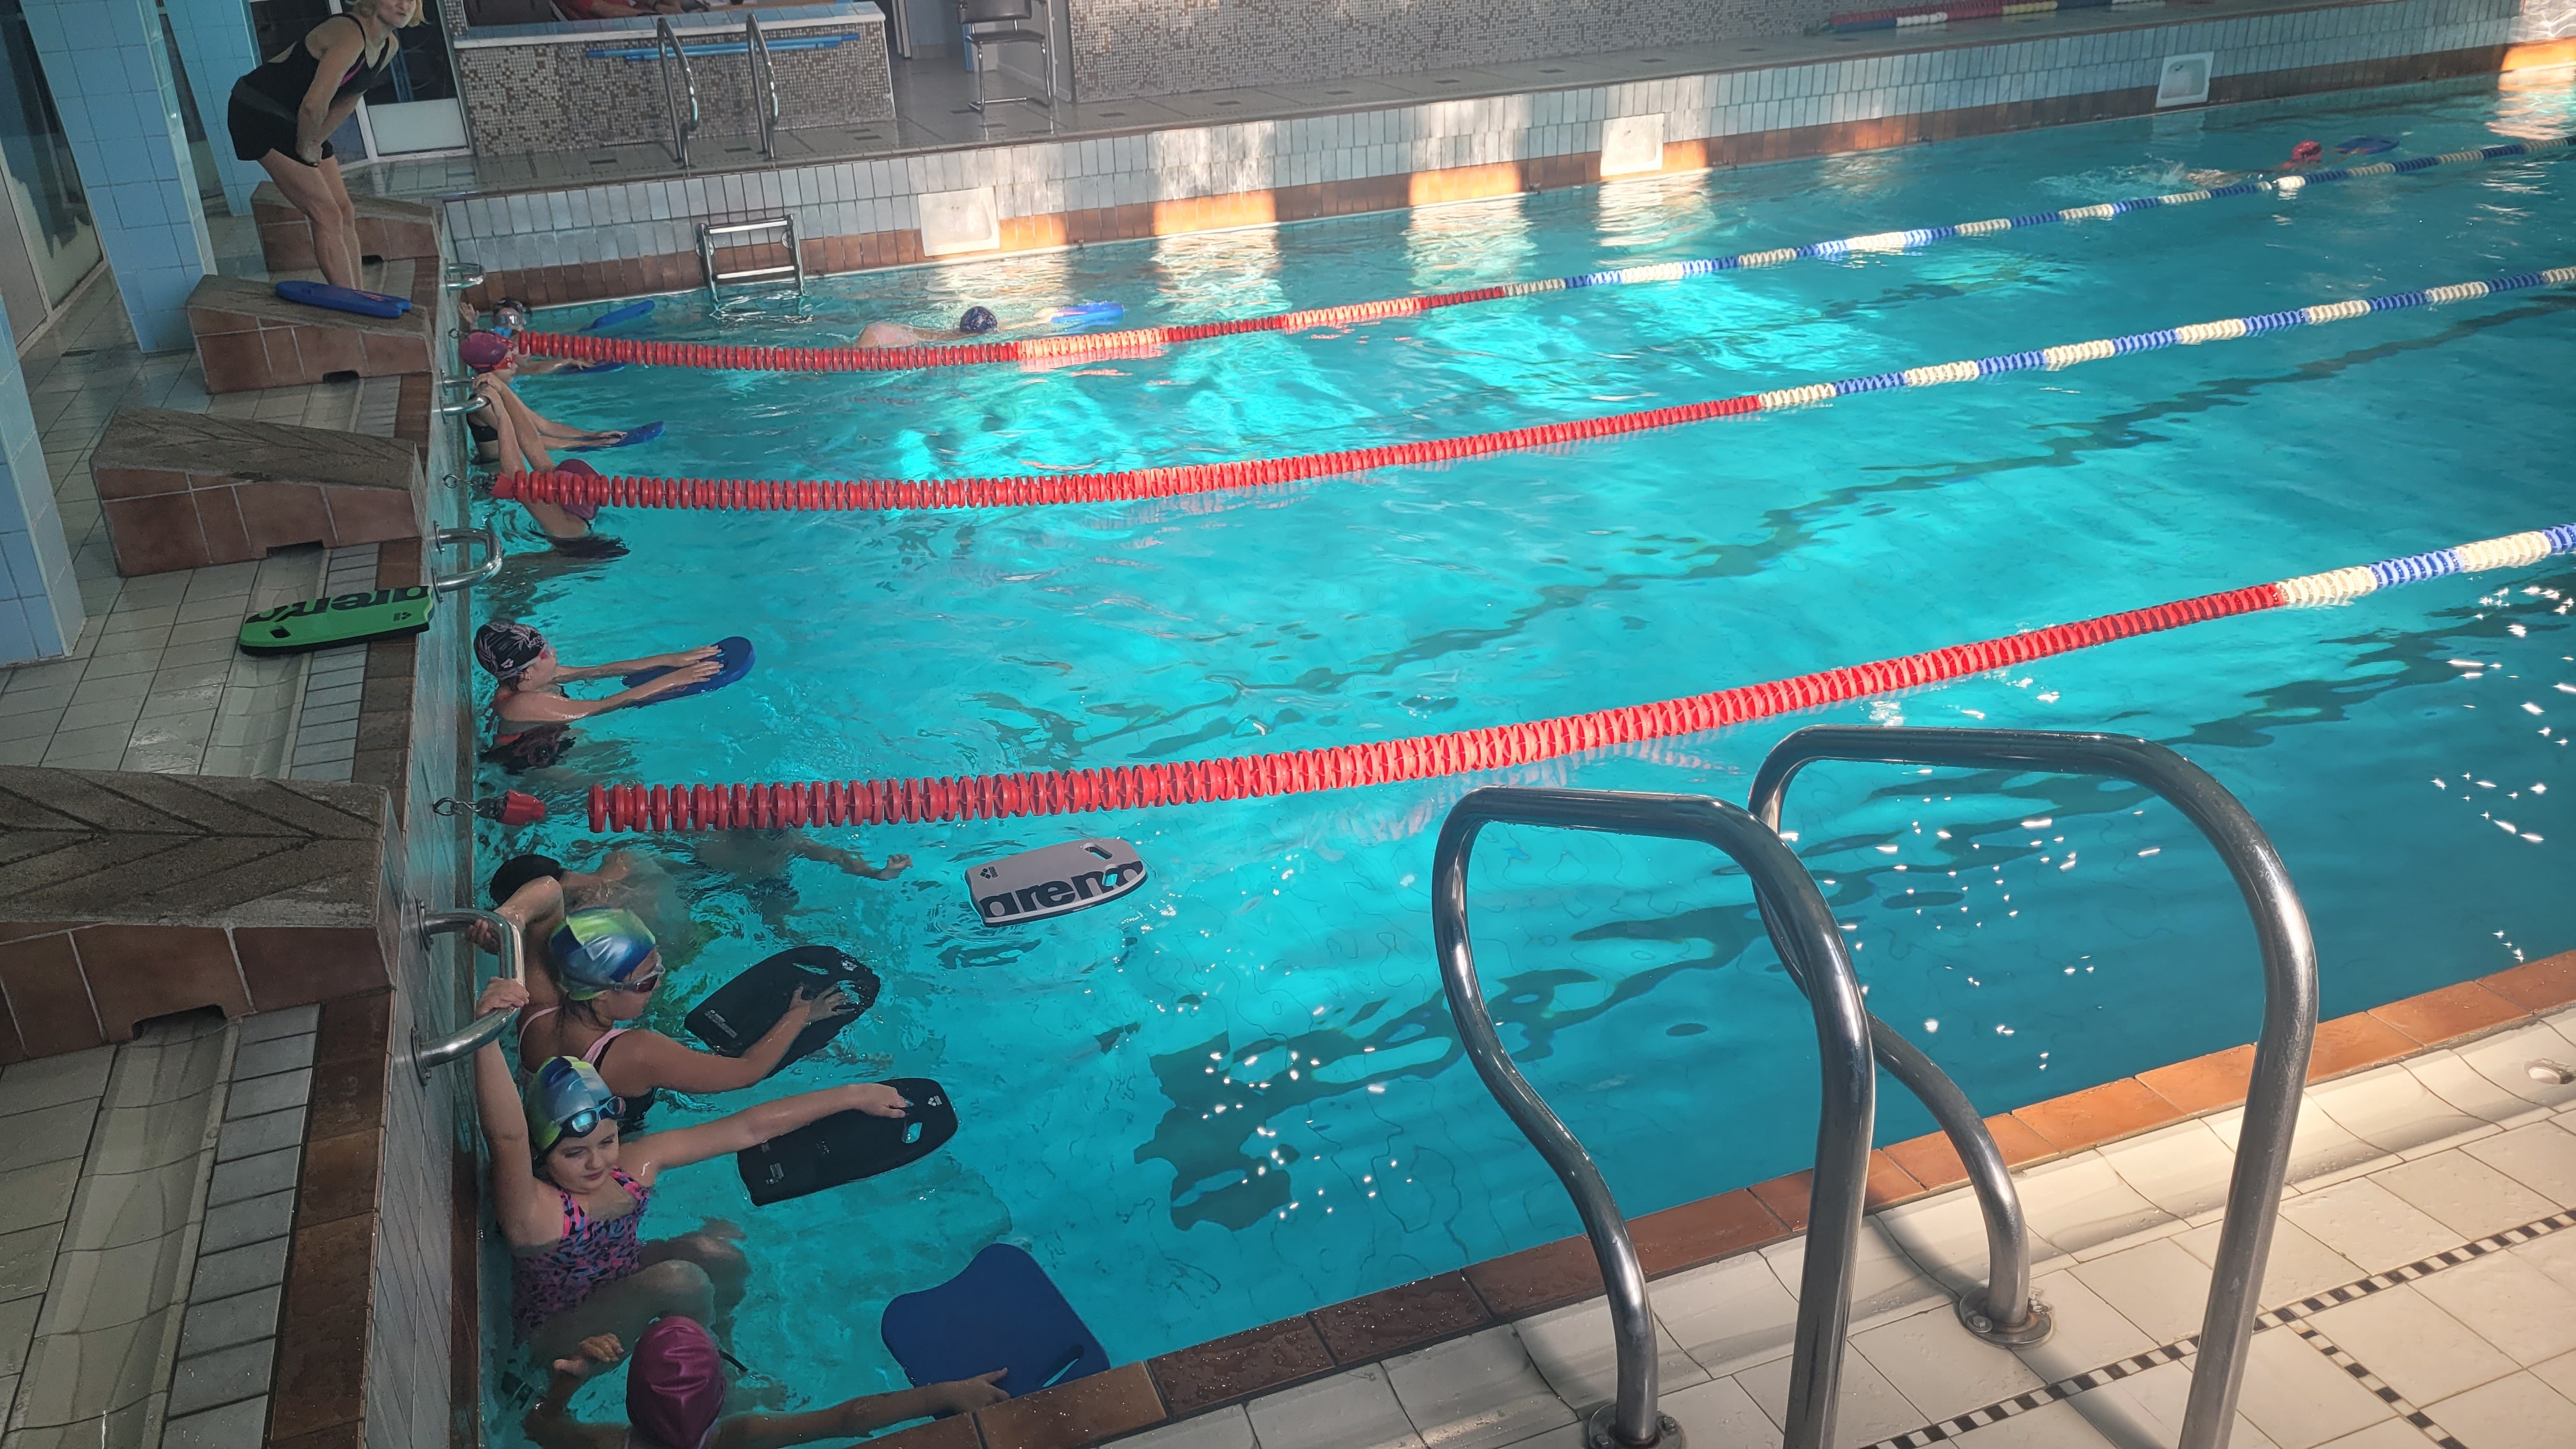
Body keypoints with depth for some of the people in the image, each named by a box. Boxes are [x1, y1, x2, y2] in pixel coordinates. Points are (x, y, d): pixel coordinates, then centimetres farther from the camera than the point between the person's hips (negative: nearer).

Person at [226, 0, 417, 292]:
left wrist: (315, 144, 3)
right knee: (327, 215, -13)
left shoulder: (389, 46, 1)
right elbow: (314, 104, -32)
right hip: (258, 114, -9)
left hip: (296, 122, 9)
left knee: (345, 213, 7)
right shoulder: (350, 35, -28)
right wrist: (304, 149, -16)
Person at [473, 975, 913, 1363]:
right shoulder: (533, 1210, -32)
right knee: (680, 1281, -29)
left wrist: (851, 1096, -9)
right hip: (563, 1337, -6)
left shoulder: (636, 1162, -15)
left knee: (721, 1243, -18)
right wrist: (487, 1036, -73)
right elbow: (507, 1137, -55)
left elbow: (749, 1128, -11)